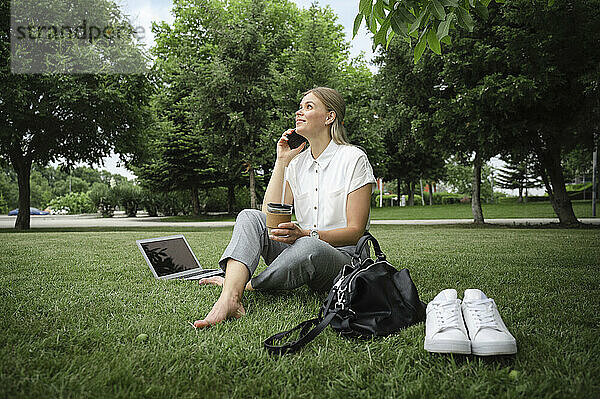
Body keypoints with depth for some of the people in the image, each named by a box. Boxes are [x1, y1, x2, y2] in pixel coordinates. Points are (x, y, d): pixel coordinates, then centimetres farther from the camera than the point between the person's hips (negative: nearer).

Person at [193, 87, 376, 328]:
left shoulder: (354, 158, -5)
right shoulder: (297, 162, 12)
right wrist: (282, 162, -1)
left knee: (308, 246, -39)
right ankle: (229, 299, -39)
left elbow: (356, 231, -10)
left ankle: (238, 284, -16)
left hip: (343, 257, -5)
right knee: (249, 217, -18)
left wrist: (305, 234, -25)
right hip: (298, 249, 5)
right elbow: (270, 215, 1)